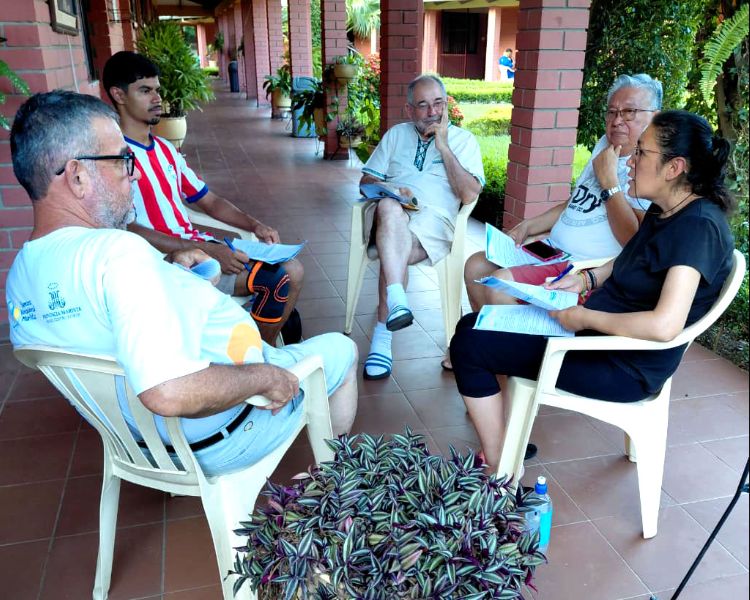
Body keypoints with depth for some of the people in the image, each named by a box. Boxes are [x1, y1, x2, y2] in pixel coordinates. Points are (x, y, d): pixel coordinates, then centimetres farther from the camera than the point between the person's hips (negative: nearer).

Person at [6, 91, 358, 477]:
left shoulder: (19, 276, -4)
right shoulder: (118, 251, -36)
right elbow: (170, 393, -45)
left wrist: (165, 268, 7)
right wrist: (264, 378, -30)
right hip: (221, 442, -8)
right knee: (342, 349, 12)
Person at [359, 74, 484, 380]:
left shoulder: (463, 140, 14)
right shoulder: (396, 134, 22)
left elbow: (469, 194, -2)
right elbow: (366, 180, 17)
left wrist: (443, 146, -2)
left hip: (434, 221, -2)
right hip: (391, 215, 2)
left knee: (394, 252, -36)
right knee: (389, 208, -38)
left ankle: (382, 336, -30)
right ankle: (397, 302, -49)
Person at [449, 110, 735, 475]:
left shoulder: (699, 226, -23)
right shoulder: (664, 210, 5)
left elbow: (665, 325, -34)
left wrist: (584, 317, -22)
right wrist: (588, 279, 8)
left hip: (625, 367, -10)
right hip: (596, 333, 10)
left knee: (468, 346, -13)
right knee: (471, 326, 9)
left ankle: (498, 473, 0)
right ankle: (504, 444, 14)